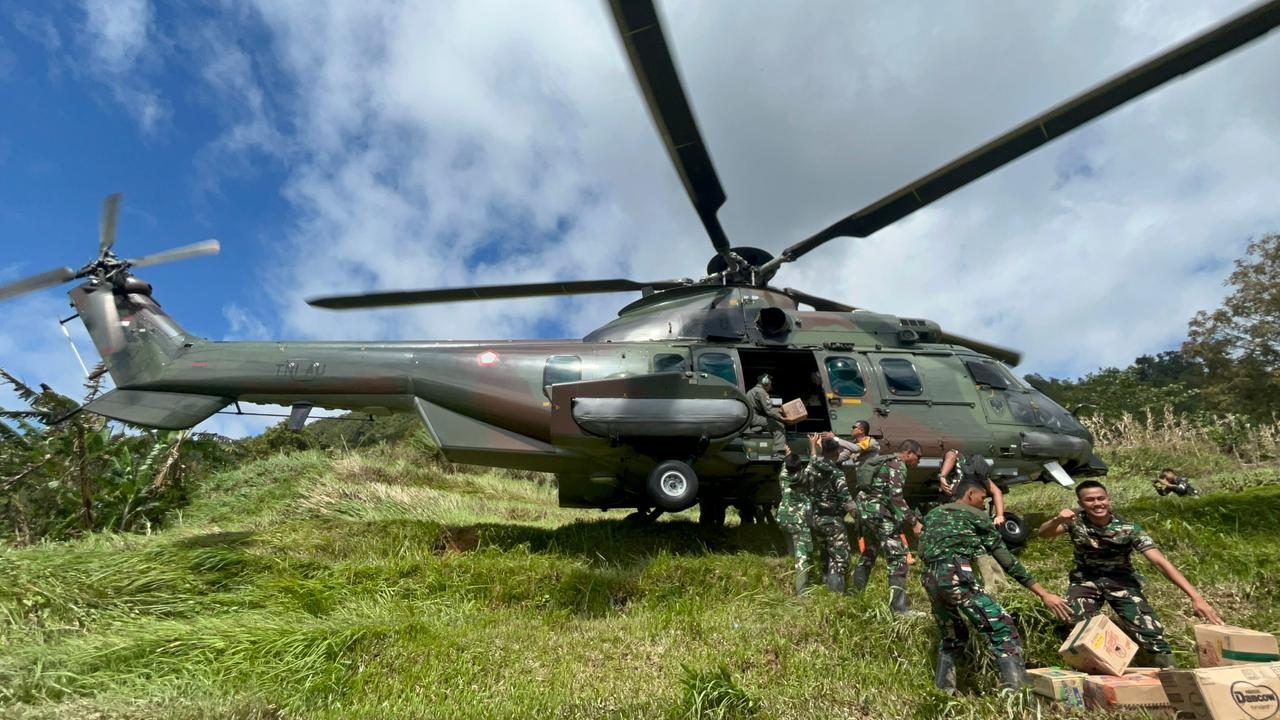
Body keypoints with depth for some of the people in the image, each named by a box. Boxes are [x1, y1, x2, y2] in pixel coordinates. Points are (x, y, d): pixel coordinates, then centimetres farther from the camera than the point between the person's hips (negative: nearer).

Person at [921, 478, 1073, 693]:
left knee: (952, 639, 23)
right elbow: (1006, 559, 8)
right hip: (956, 575, -6)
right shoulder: (975, 516, 12)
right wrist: (1044, 594, 9)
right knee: (1002, 628, -6)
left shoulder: (932, 514, 28)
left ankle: (942, 692, 21)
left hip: (930, 579, 7)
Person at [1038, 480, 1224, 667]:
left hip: (1120, 580, 0)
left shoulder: (1128, 528, -19)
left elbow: (1160, 562, -23)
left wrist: (1195, 596, -33)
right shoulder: (1076, 520, -17)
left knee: (1149, 630, -14)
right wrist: (1057, 520, -53)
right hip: (1085, 581, 0)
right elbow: (1043, 533, -29)